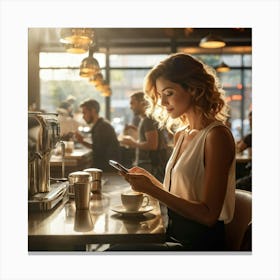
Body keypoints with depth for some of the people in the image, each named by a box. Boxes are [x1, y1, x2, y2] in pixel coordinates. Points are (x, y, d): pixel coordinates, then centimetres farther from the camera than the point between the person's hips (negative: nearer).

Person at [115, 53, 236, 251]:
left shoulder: (216, 136, -14)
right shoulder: (180, 135, 10)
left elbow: (208, 215, -19)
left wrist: (152, 189, -20)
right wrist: (148, 178, 2)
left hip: (201, 242, -7)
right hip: (174, 235, 7)